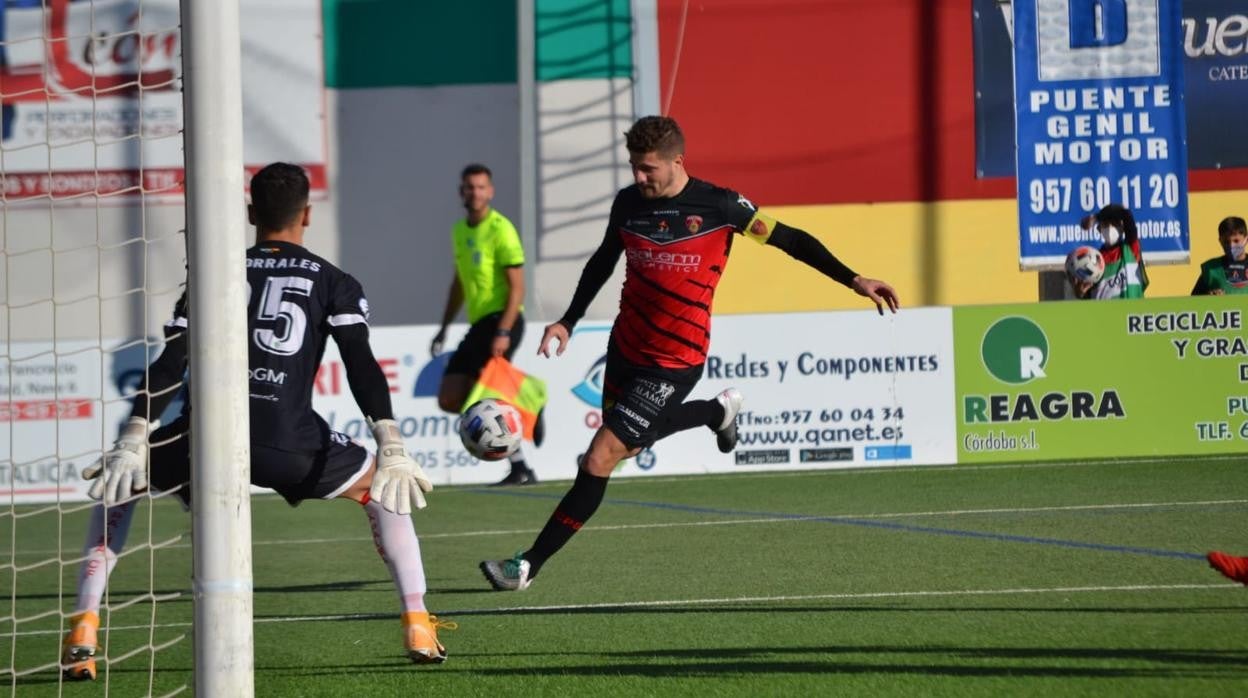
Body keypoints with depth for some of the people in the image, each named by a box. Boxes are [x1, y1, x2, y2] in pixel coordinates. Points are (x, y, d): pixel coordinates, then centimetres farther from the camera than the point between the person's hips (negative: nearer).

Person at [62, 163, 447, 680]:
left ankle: (83, 630, 11)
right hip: (287, 443, -1)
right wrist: (392, 450, -8)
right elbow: (361, 365, -2)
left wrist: (132, 441, 2)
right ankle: (418, 626, 13)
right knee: (383, 489, 26)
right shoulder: (334, 283, 13)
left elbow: (170, 363, 6)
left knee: (116, 489, 27)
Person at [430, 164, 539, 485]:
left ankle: (519, 468, -10)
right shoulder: (459, 231, 15)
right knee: (450, 399, 1)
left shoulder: (500, 230, -10)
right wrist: (444, 327, 23)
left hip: (501, 320, -9)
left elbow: (517, 286, -15)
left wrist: (503, 332, -25)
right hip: (478, 324, 9)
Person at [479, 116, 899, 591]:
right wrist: (568, 322, 13)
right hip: (625, 348, 6)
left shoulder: (718, 206, -15)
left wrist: (852, 280, -8)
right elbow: (603, 262, 17)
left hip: (672, 364, -6)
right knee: (626, 442, 24)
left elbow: (788, 239, -4)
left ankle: (529, 566, -5)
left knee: (598, 462, -11)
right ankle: (718, 411, 47)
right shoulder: (628, 203, -1)